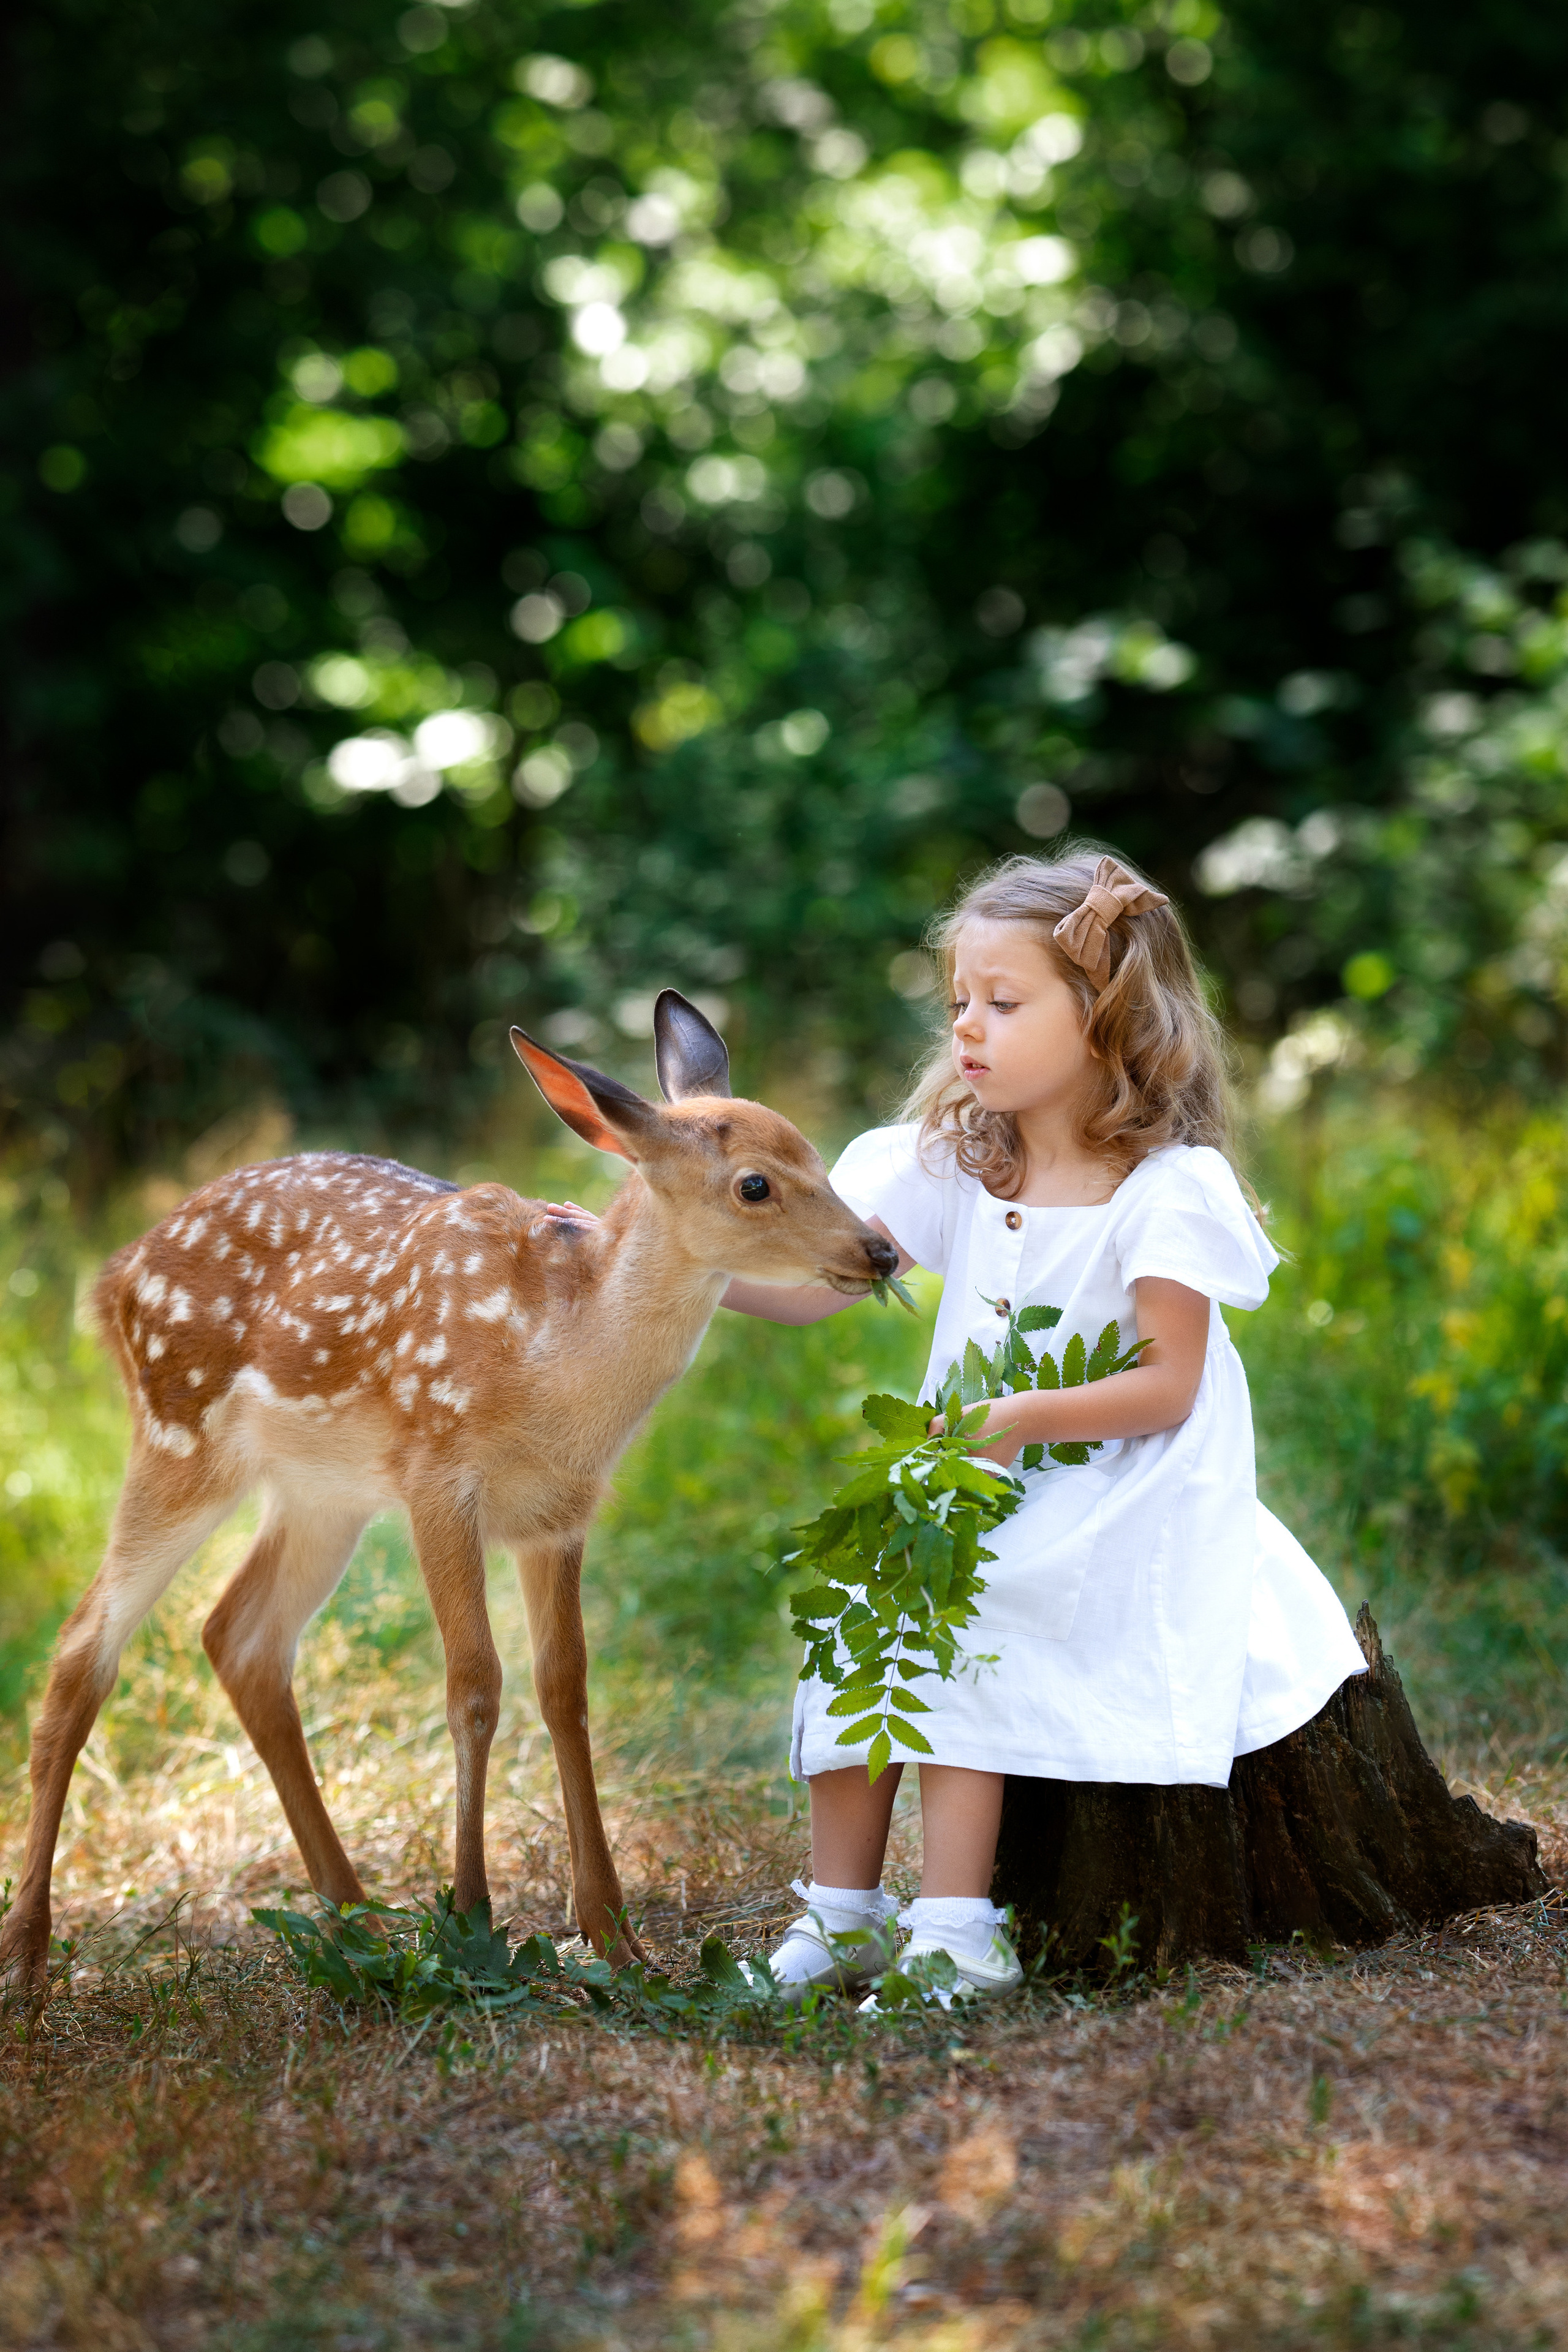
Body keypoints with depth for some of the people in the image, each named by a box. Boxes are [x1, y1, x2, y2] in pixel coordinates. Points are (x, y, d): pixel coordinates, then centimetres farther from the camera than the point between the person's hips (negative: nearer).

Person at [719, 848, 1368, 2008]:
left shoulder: (1168, 1191, -12)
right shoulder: (951, 1163, 5)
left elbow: (1167, 1386, -15)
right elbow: (815, 1281, -2)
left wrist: (1028, 1420, -29)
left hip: (1116, 1504, -6)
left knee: (961, 1626, -26)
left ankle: (954, 1930, -21)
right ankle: (843, 1915, -7)